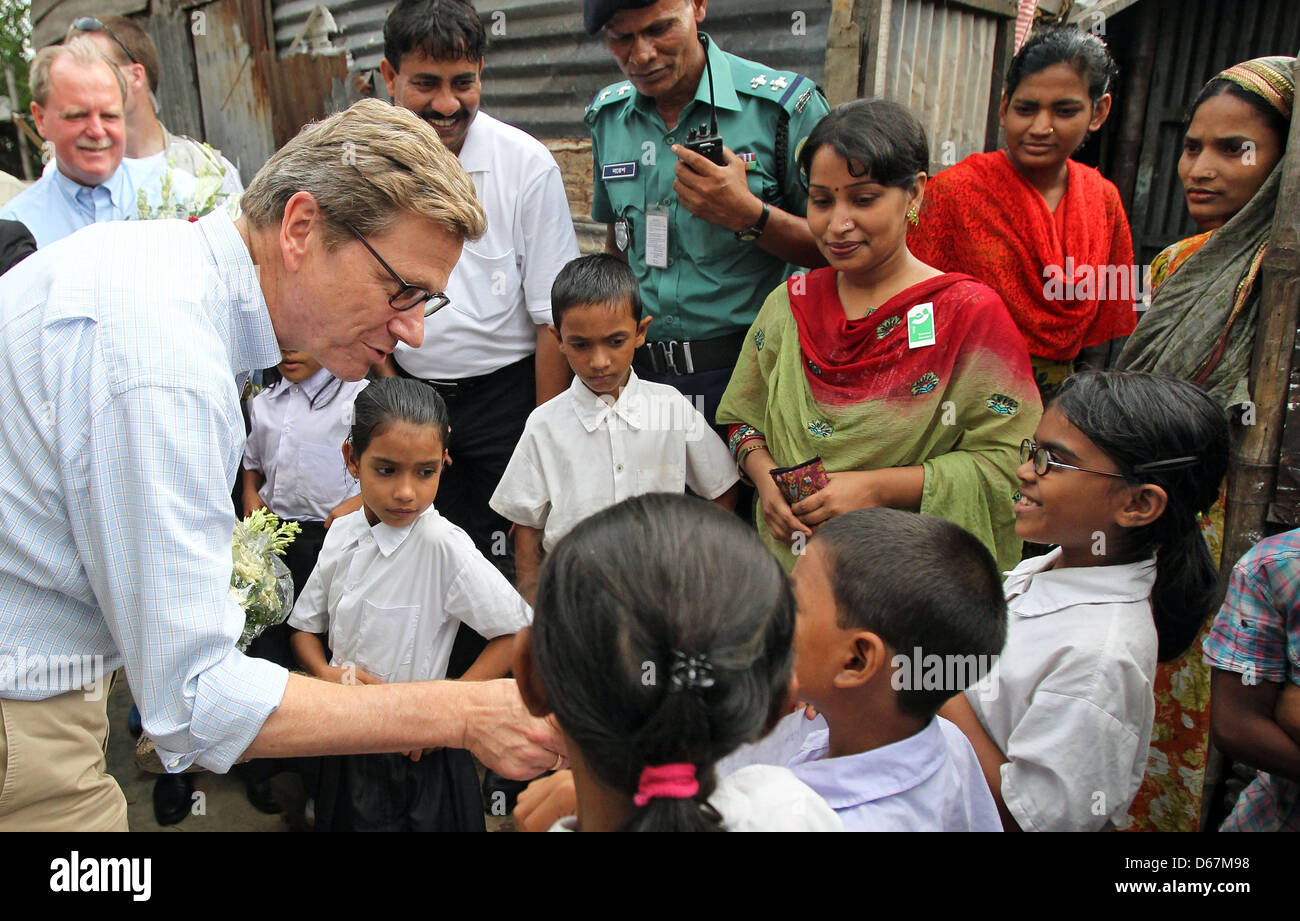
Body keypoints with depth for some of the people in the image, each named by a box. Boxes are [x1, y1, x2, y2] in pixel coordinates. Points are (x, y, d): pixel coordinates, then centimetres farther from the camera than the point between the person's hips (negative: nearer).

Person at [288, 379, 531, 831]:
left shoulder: (443, 546, -24)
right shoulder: (343, 533, -4)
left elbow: (519, 631, -21)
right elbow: (305, 624, 8)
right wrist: (325, 672, -12)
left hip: (414, 758, -5)